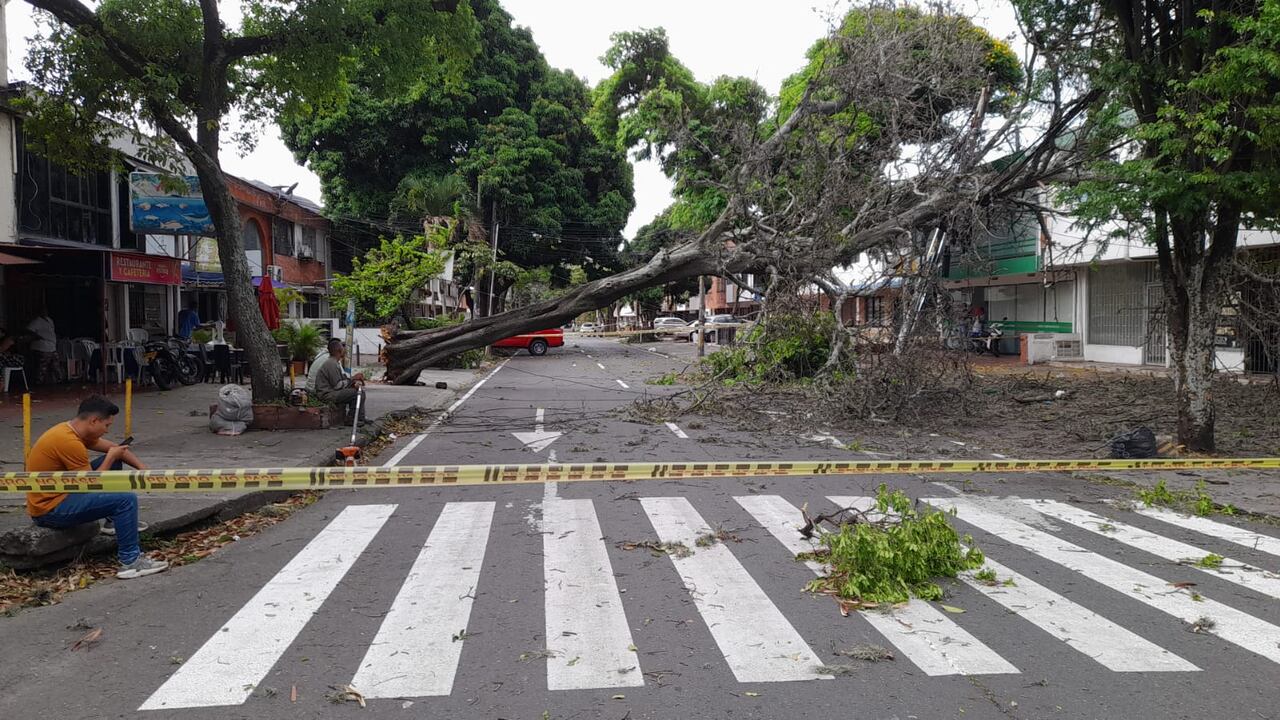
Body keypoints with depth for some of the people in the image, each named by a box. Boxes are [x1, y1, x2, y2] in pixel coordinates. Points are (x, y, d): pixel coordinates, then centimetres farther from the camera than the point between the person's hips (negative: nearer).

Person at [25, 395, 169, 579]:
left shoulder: (72, 430, 5)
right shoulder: (69, 442, -25)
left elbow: (114, 447, 15)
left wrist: (142, 468, 2)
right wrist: (111, 457, -6)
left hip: (58, 494, 10)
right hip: (50, 510, -10)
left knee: (113, 462, 15)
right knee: (127, 499, -20)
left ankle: (117, 521, 26)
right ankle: (131, 562, -15)